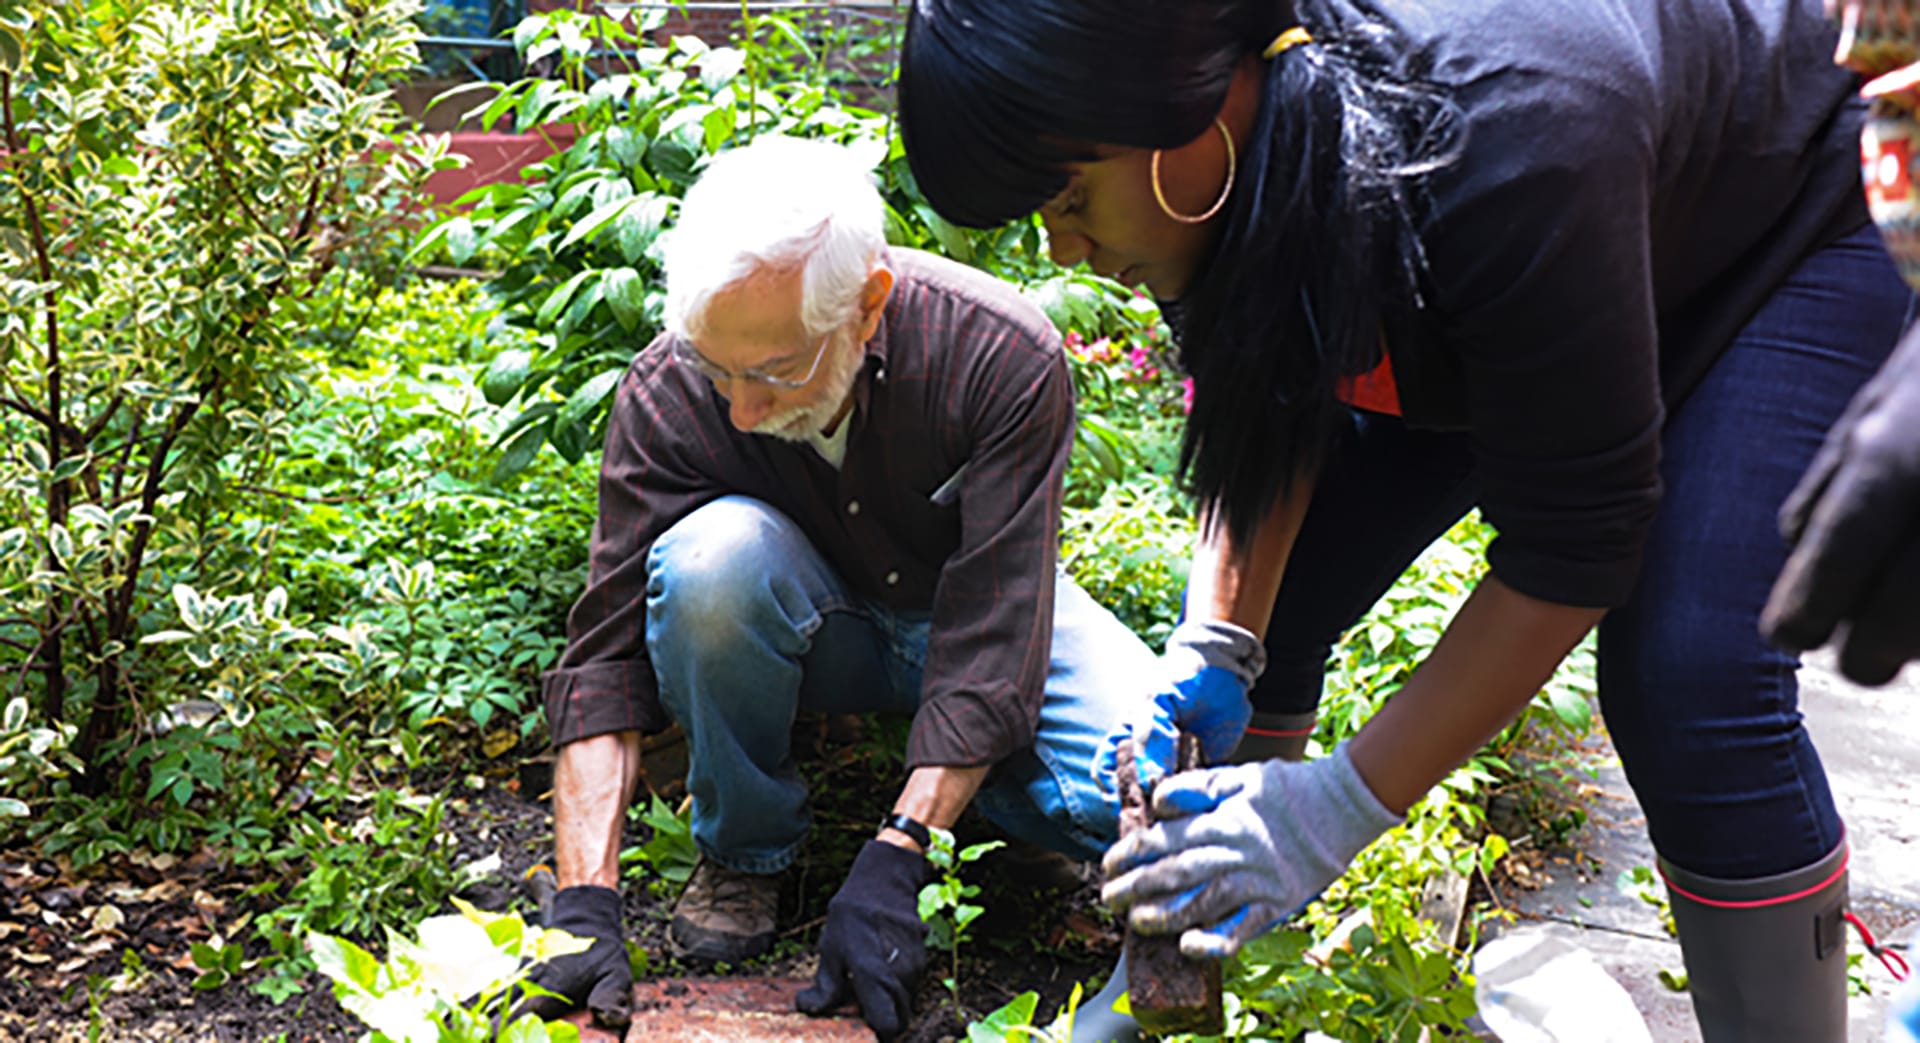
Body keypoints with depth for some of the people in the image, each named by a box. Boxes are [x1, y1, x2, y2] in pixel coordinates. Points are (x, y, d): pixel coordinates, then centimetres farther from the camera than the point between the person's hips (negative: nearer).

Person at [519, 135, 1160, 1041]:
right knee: (711, 558, -35)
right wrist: (584, 905, -32)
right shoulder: (668, 392, -25)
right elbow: (606, 657, -24)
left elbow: (994, 634, -30)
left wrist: (890, 865, -36)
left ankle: (956, 758, 3)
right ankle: (744, 844, -9)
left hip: (963, 609, -1)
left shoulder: (1005, 359, -30)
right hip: (816, 627, 1)